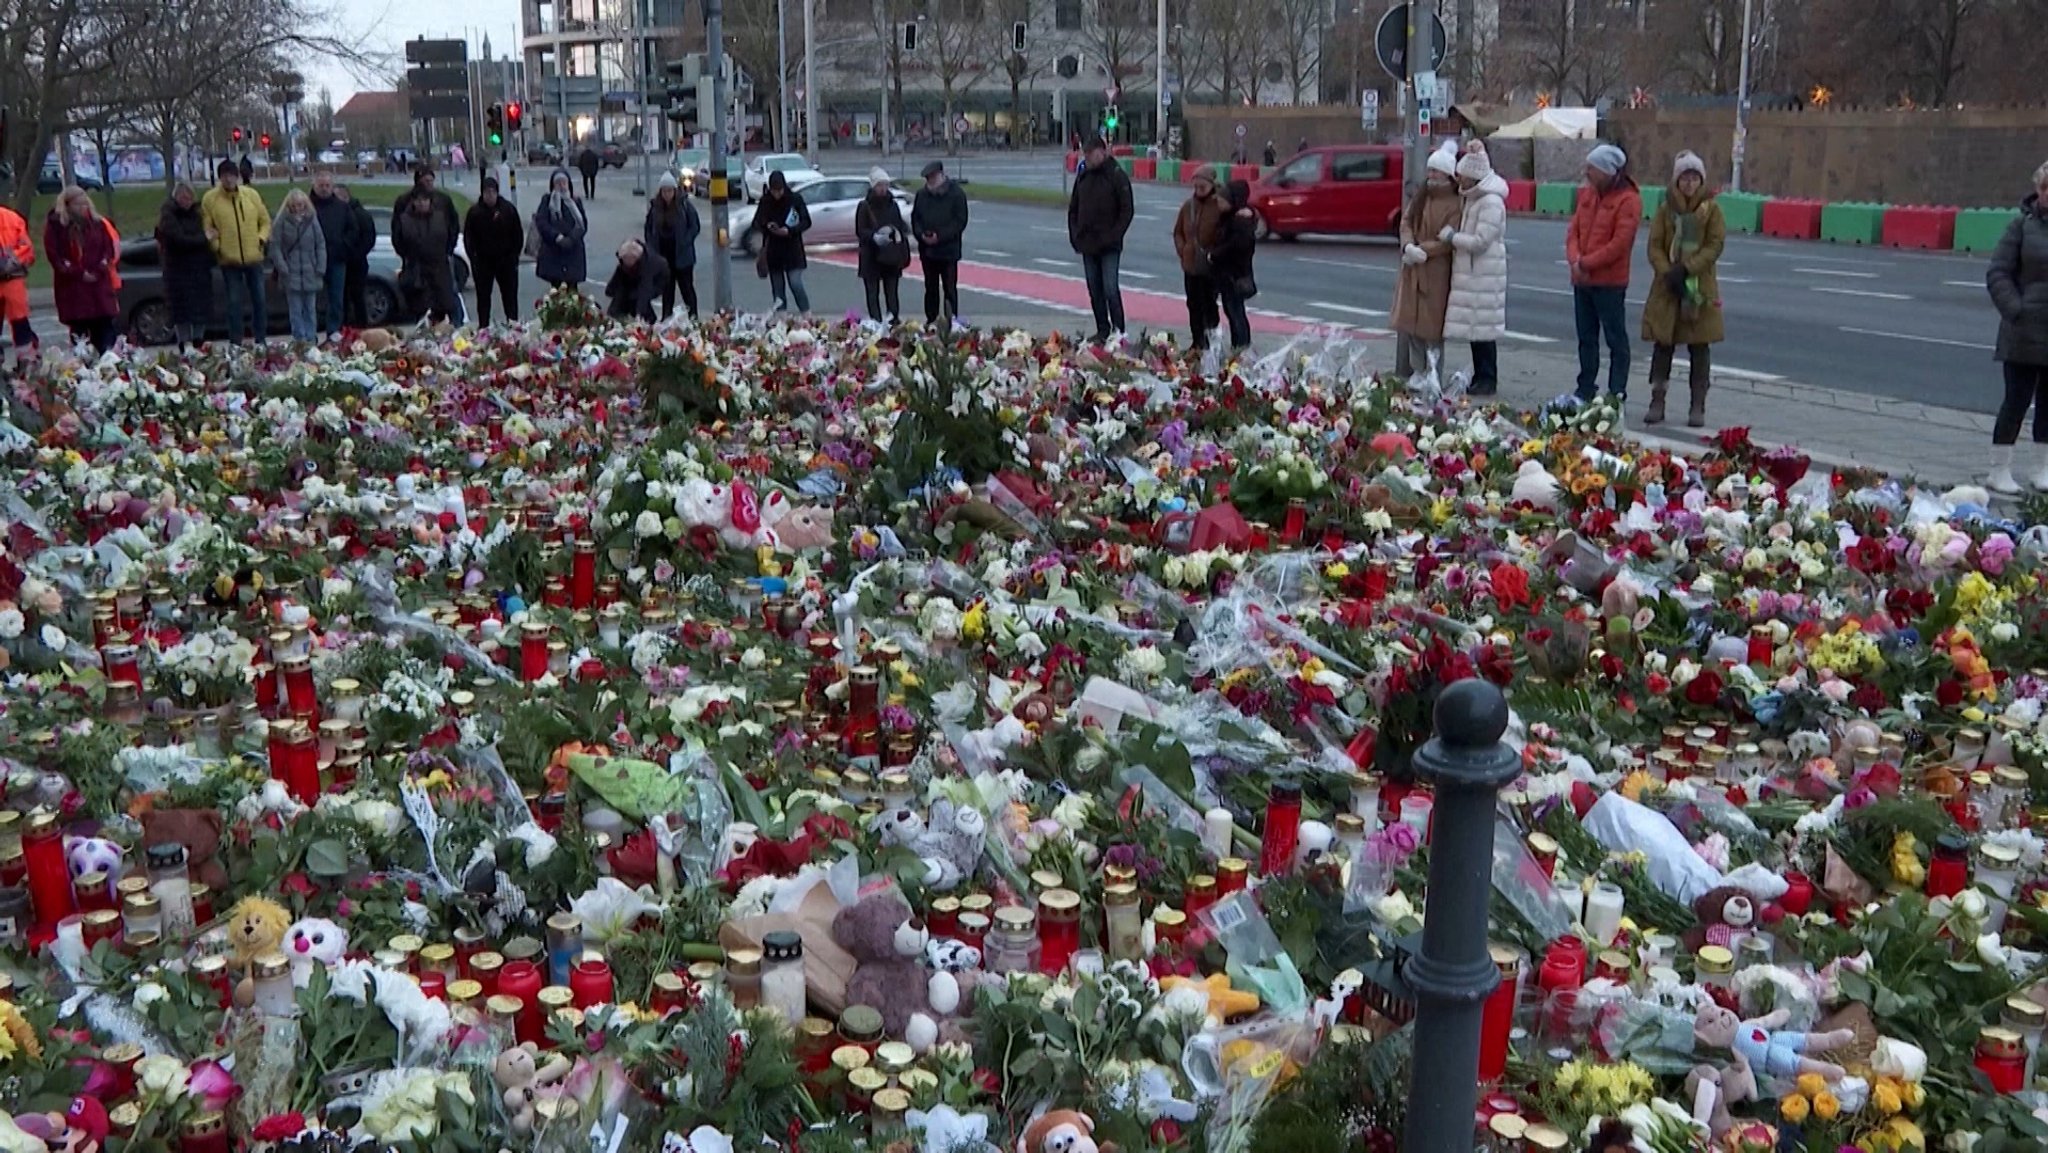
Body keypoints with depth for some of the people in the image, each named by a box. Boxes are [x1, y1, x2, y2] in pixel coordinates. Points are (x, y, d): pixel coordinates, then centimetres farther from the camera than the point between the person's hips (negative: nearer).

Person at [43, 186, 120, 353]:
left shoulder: (96, 222, 11)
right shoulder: (55, 225, 0)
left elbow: (109, 247, 11)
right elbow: (54, 255, -4)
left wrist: (100, 269, -5)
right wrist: (80, 273, -11)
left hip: (99, 283, 3)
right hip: (72, 285, -3)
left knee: (104, 327, 0)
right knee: (79, 329, -4)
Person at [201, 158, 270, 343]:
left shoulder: (251, 194, 3)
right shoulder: (210, 198, -4)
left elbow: (265, 221, 10)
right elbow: (206, 228, -3)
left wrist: (262, 238, -5)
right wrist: (215, 246, -15)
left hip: (254, 257, 2)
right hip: (229, 259, -2)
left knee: (259, 300, 9)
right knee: (234, 303, 2)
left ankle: (260, 340, 21)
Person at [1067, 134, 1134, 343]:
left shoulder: (1117, 176, -6)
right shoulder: (1083, 176, 11)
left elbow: (1127, 211, -8)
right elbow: (1073, 209, 17)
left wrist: (1113, 236, -15)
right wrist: (1074, 235, 6)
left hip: (1109, 247, -6)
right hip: (1087, 246, 6)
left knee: (1110, 289, -11)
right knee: (1094, 291, 8)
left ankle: (1118, 331, -5)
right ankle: (1102, 331, 15)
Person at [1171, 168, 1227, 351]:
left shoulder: (1221, 206, -10)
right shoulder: (1188, 205, 8)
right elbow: (1178, 232, 17)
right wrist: (1182, 250, 5)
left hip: (1212, 266, -5)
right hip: (1191, 264, 5)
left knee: (1209, 304, 0)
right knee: (1194, 305, 11)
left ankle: (1212, 341, 8)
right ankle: (1197, 341, 21)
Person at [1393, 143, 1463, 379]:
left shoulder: (1455, 205, -9)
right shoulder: (1419, 197, 10)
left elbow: (1447, 242, -14)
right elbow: (1406, 222, 3)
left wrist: (1421, 251, -20)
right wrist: (1409, 246, -15)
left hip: (1436, 275, -6)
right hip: (1411, 273, 6)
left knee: (1431, 327, -3)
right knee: (1406, 323, 8)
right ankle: (1403, 376, 16)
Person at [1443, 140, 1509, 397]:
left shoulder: (1491, 203, -15)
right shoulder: (1473, 199, 15)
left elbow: (1480, 241, -19)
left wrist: (1450, 235, -11)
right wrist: (1451, 235, 6)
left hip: (1484, 276, -9)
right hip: (1469, 273, 9)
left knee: (1483, 329, -5)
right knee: (1473, 328, 11)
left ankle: (1487, 380, 1)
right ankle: (1480, 377, 17)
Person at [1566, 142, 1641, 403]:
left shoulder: (1628, 200, -11)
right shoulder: (1588, 194, 11)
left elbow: (1619, 243, -17)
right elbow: (1574, 230, 7)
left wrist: (1585, 264, -16)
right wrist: (1574, 261, -11)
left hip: (1610, 283, -7)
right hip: (1582, 280, 7)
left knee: (1616, 338, 0)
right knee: (1586, 338, 14)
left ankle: (1617, 393, 3)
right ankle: (1586, 390, 23)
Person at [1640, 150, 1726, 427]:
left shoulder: (1711, 208, 0)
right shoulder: (1666, 207, 4)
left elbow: (1715, 245, -7)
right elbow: (1655, 246, 0)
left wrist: (1687, 268, -18)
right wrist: (1668, 272, -15)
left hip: (1700, 287, -1)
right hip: (1667, 287, 2)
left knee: (1699, 347, 3)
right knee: (1662, 344, 4)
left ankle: (1698, 406, 9)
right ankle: (1657, 402, 11)